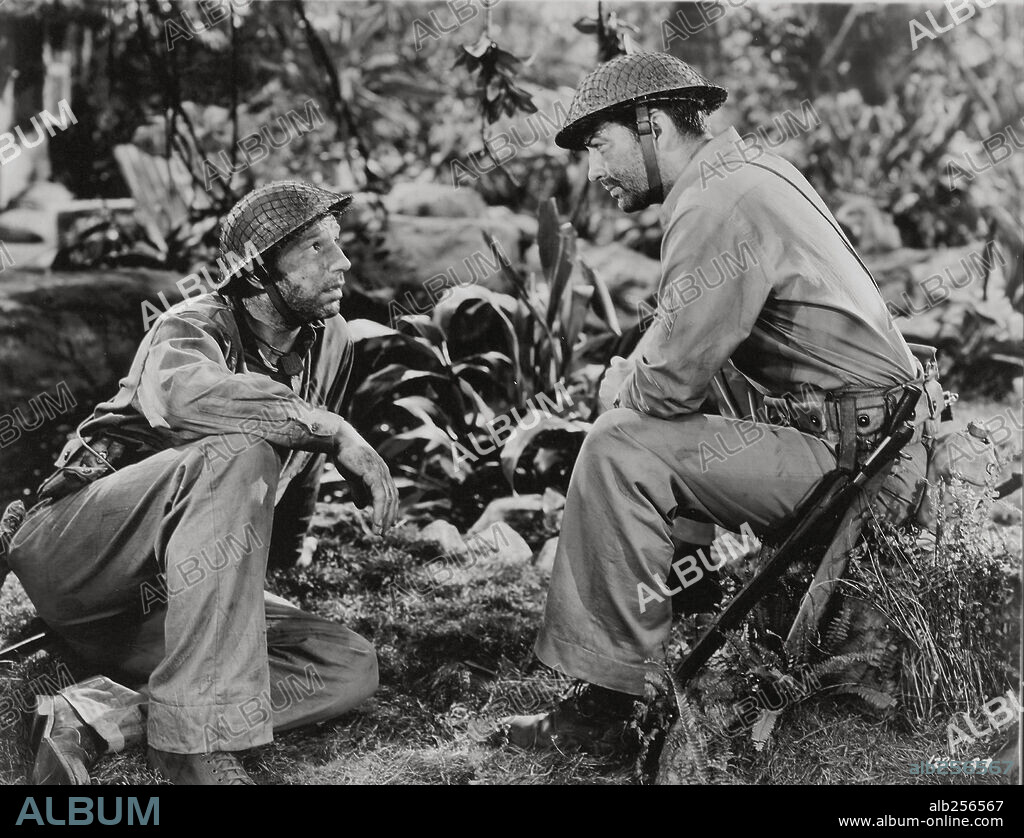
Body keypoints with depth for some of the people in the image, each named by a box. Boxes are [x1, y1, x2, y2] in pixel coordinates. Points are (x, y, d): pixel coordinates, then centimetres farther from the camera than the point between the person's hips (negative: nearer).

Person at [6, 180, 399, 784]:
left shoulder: (330, 341, 6)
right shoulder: (190, 328, -13)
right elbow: (182, 393, -40)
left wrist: (283, 551, 33)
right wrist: (335, 431, -37)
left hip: (168, 600, 7)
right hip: (76, 552, -7)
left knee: (352, 668, -13)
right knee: (238, 452, -33)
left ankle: (99, 716, -25)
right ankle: (198, 740, -36)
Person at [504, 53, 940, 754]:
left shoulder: (721, 201, -18)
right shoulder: (748, 167, 13)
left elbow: (673, 380, -21)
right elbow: (684, 329, 21)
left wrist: (623, 389, 0)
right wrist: (632, 375, 5)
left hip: (855, 460, -10)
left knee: (621, 450, -18)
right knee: (652, 432, 18)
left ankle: (602, 708, -14)